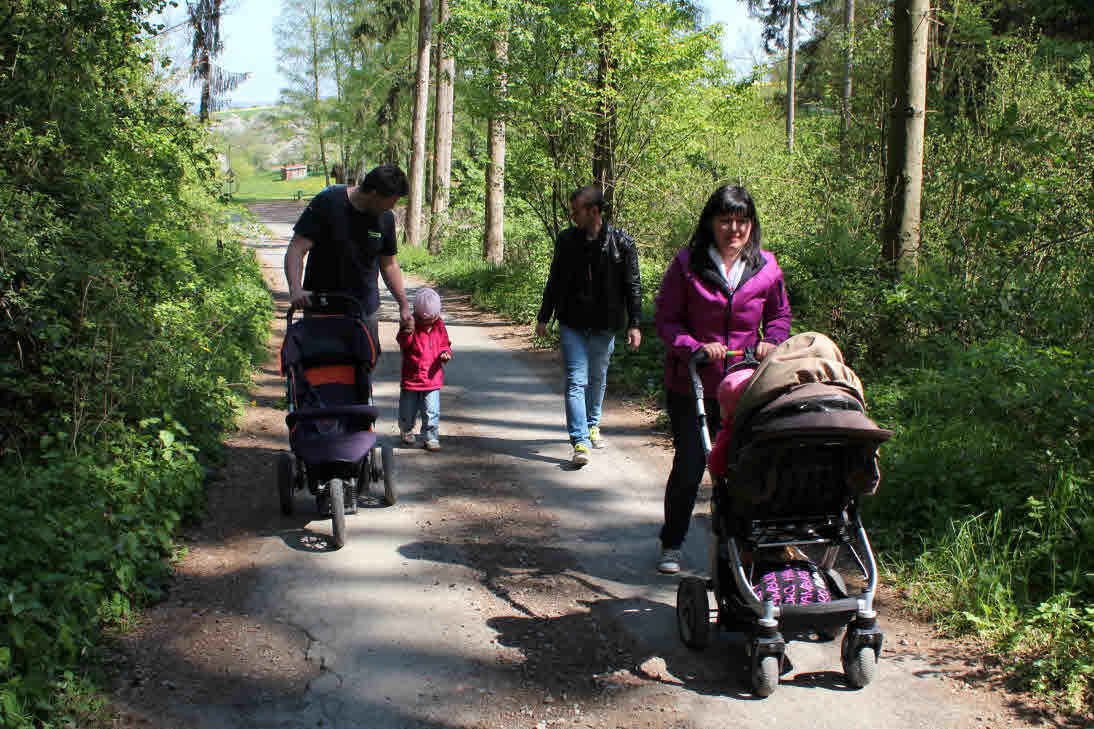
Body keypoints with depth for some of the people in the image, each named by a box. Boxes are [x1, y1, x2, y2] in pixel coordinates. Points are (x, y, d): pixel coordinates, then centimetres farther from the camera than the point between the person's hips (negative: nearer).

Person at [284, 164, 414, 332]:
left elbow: (389, 265, 13)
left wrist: (404, 305, 10)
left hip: (365, 309, 3)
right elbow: (296, 250, -16)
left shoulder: (385, 218, 0)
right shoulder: (328, 202, -13)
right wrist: (295, 289, -31)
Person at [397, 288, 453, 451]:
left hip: (432, 378, 1)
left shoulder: (439, 327, 3)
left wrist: (445, 353, -7)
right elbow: (404, 344, -22)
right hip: (411, 377, -1)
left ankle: (431, 438, 9)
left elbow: (444, 344, 15)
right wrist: (407, 332, -42)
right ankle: (406, 431, 38)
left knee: (432, 412, -4)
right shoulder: (412, 326, -8)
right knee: (408, 411, 13)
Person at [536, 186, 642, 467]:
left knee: (598, 379, 15)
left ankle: (592, 424, 38)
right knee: (576, 381, -8)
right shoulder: (566, 240, 1)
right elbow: (554, 282, 11)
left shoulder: (621, 243, -6)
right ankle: (580, 442, -11)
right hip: (572, 324, 1)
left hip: (604, 325, 0)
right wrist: (544, 317, 12)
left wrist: (634, 324, -7)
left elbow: (632, 286, -1)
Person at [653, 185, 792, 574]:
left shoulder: (767, 268, 1)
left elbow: (779, 314, 16)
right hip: (690, 385, -2)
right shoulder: (687, 265, -7)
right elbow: (665, 319, -3)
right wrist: (696, 347, -19)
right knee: (689, 465, 2)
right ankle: (671, 545, 22)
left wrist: (771, 342, -4)